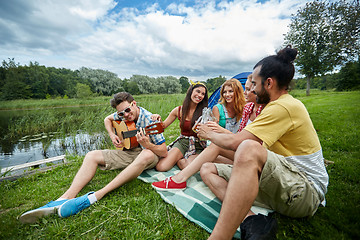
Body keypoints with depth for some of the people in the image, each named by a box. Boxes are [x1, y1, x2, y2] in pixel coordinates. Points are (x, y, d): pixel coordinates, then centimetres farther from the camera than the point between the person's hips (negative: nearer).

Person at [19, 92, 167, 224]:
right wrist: (112, 135, 1)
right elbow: (107, 119, 19)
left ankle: (94, 197, -43)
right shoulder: (123, 115, -4)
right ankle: (66, 198, -24)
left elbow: (164, 153, -21)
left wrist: (147, 144, -41)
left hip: (147, 154, -5)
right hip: (129, 153, 6)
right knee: (92, 156, -7)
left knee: (147, 155, -43)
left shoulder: (149, 120, -21)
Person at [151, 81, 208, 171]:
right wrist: (158, 119, -13)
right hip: (181, 142, 2)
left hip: (197, 146, -1)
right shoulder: (178, 110, 2)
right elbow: (163, 126, 8)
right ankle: (177, 158, 11)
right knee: (161, 167, -18)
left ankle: (179, 160, 1)